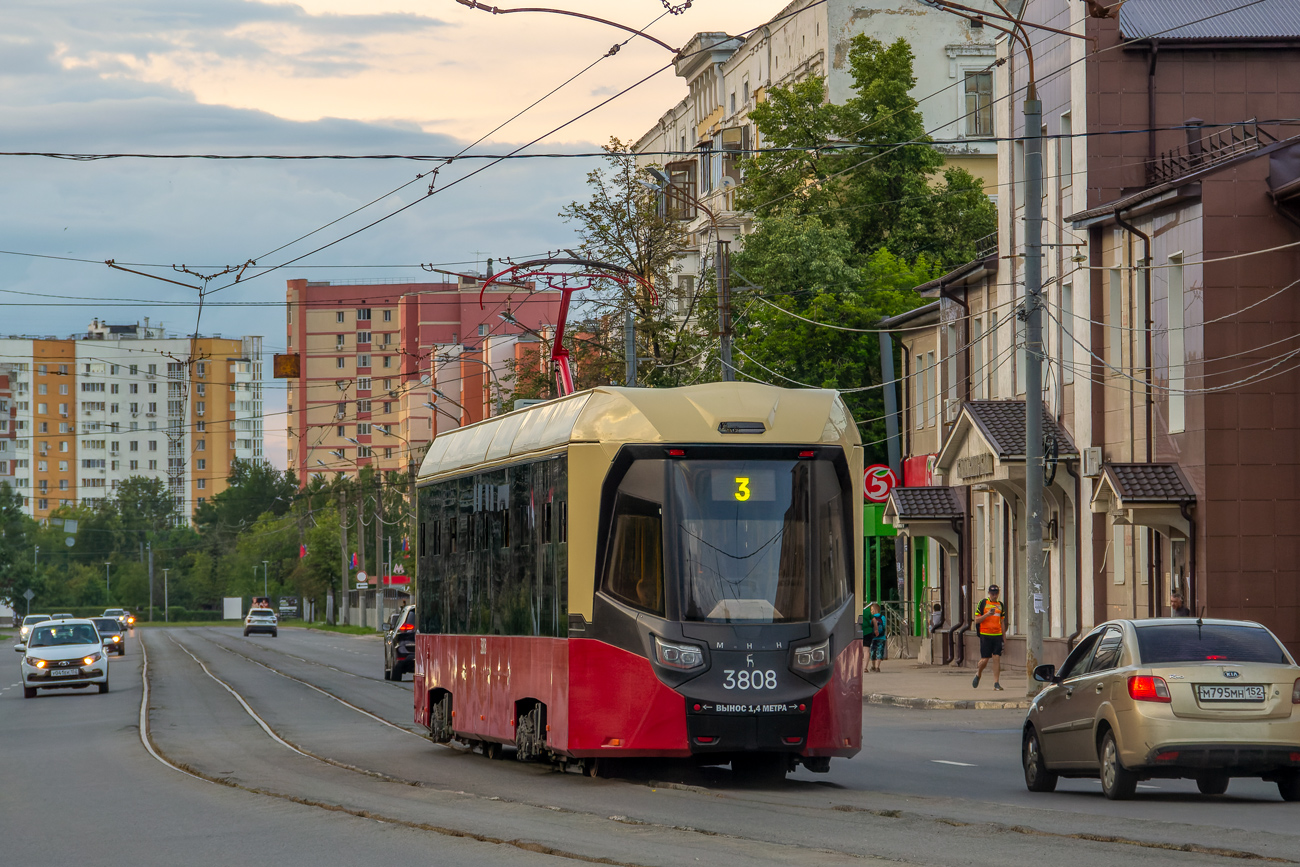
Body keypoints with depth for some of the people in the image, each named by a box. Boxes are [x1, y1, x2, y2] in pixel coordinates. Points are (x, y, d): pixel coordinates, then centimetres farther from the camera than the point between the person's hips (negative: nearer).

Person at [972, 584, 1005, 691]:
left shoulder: (1000, 605, 13)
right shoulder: (983, 603, 0)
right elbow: (977, 620, -2)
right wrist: (987, 614, -18)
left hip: (997, 635, 3)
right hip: (985, 635, -3)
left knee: (997, 658, -4)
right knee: (985, 659, -2)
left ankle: (996, 683, -3)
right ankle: (978, 674, 27)